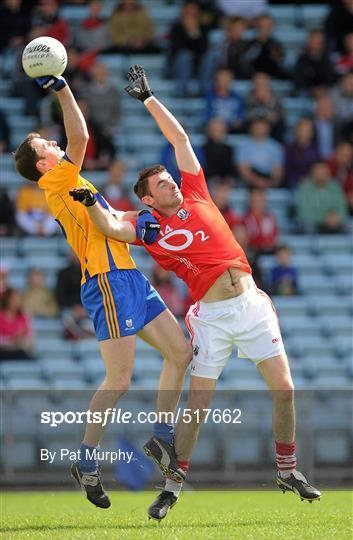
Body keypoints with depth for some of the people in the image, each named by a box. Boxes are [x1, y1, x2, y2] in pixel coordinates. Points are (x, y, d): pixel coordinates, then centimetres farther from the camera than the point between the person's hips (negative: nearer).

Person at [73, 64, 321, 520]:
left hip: (251, 303, 3)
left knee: (284, 388, -1)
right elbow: (108, 226, -11)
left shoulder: (195, 195, 12)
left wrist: (148, 98, 18)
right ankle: (173, 483, 6)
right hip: (212, 315, -3)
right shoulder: (150, 227, 4)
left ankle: (288, 471, 14)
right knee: (197, 401, -5)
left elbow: (179, 138, 16)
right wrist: (91, 204, -27)